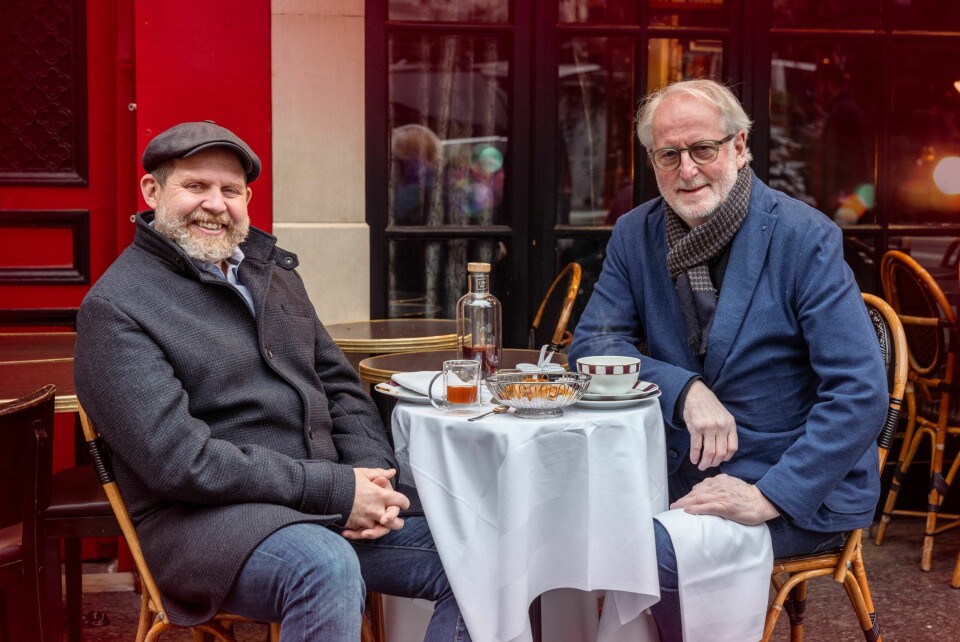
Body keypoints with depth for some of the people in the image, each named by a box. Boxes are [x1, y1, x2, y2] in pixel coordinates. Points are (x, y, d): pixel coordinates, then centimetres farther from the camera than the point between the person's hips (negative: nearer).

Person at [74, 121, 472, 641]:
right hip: (206, 517, -7)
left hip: (326, 506, 7)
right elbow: (178, 458, -16)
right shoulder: (114, 308, -7)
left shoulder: (273, 270, 17)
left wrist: (370, 473, -3)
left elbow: (338, 383, 18)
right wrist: (335, 488, -18)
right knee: (328, 569, -36)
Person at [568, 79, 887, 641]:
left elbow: (861, 395, -18)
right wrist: (686, 390, -16)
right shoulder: (636, 235, 2)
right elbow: (592, 343, 2)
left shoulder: (804, 238, -13)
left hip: (804, 489, -5)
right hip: (689, 476, 5)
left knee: (653, 548, -27)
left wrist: (770, 497, -25)